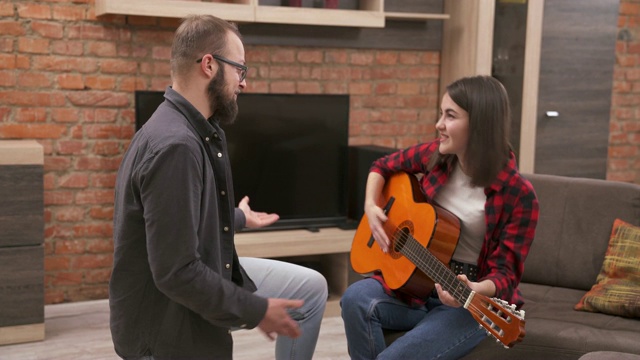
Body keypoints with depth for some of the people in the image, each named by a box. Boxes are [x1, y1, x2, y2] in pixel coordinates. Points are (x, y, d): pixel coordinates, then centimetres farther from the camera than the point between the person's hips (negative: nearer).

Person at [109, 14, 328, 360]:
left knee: (311, 287, 13)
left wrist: (238, 218, 38)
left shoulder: (194, 130, 3)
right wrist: (257, 311, -19)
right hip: (170, 323, -10)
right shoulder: (176, 145, -29)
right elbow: (176, 273, -30)